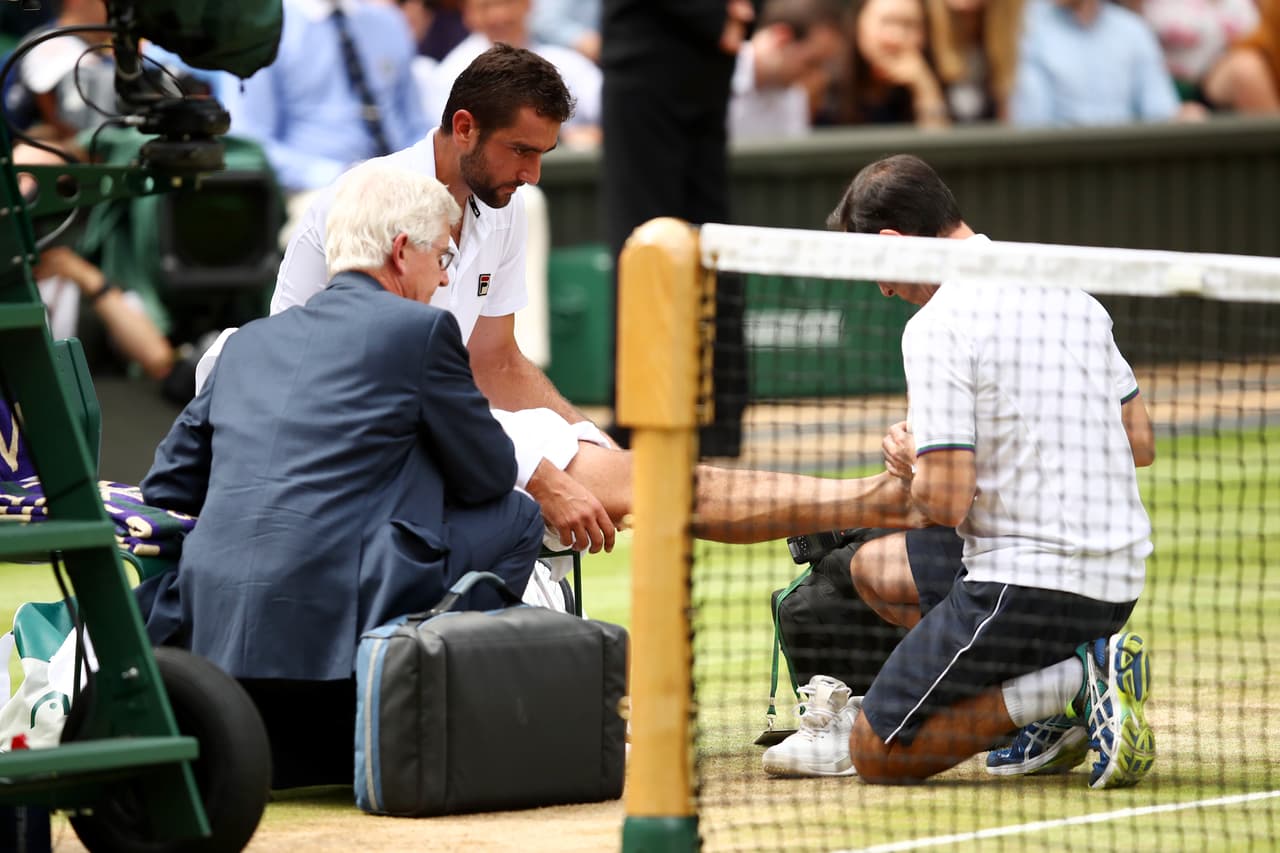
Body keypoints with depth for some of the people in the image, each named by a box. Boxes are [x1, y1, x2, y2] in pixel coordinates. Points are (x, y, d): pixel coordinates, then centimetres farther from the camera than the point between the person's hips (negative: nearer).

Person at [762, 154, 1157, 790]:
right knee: (874, 569, 29)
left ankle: (1075, 680, -11)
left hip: (1027, 585, -9)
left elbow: (946, 500, -19)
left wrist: (913, 466, 4)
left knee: (873, 755, 4)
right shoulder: (1069, 294, 11)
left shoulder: (935, 326, -15)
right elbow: (1140, 442, 17)